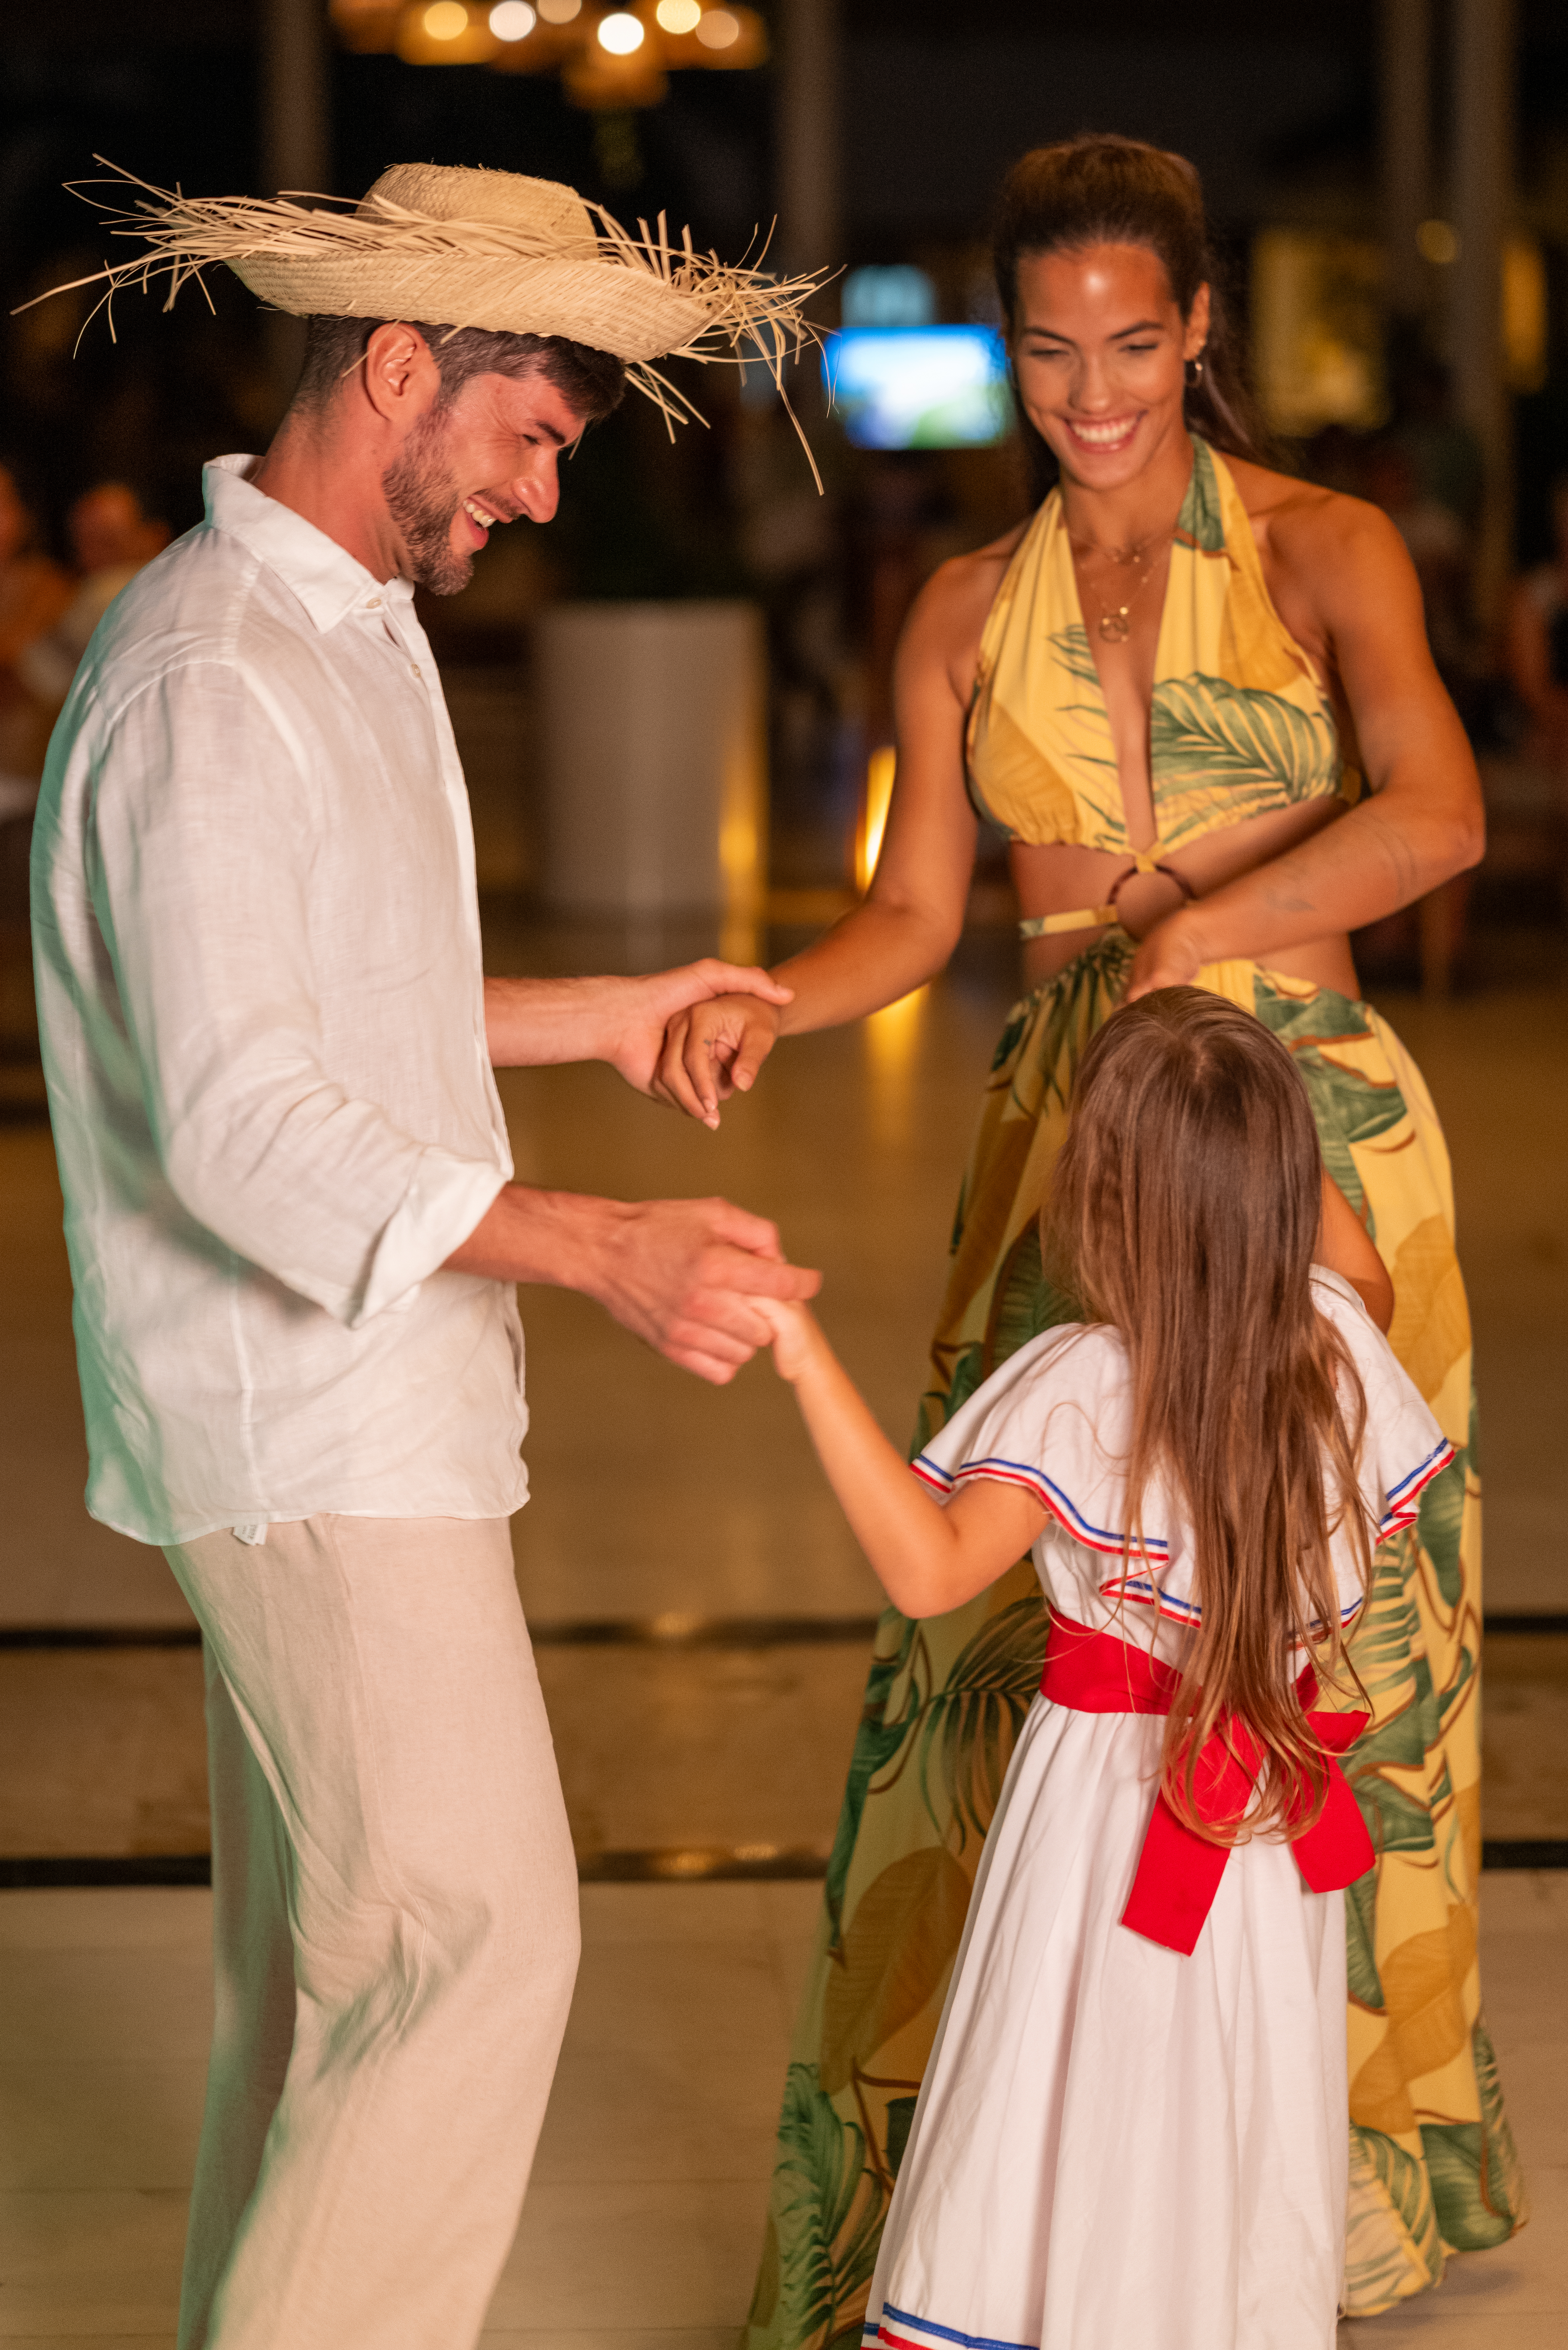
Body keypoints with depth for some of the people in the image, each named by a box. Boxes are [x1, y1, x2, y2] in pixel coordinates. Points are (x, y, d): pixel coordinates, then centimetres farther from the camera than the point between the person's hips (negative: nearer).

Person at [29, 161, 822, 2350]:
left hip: (362, 1402, 10)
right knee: (475, 1933, -9)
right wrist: (605, 1248, -35)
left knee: (329, 1954, 15)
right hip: (310, 1423, -10)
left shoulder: (356, 626, 14)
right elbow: (245, 1128, -27)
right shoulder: (208, 678, -20)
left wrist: (600, 1016, 23)